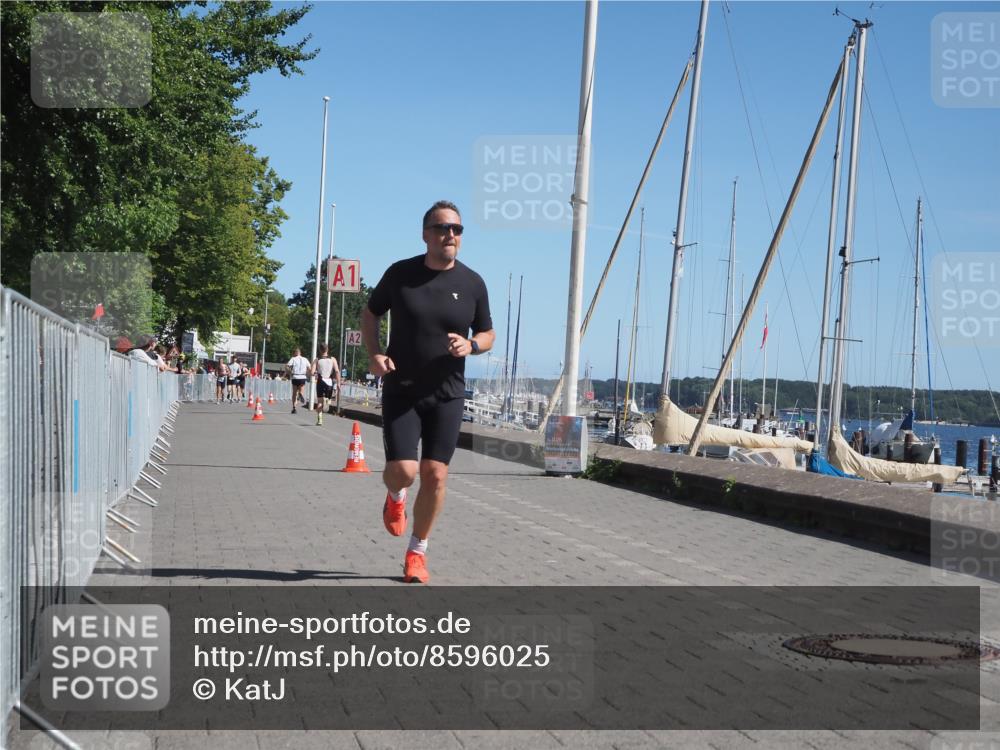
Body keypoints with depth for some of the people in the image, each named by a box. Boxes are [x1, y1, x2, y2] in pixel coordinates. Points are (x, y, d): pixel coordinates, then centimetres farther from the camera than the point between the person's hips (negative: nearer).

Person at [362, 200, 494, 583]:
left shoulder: (472, 283, -1)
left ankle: (417, 552, 17)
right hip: (400, 391, -1)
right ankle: (395, 497, 27)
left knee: (435, 475, -2)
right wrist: (374, 354, -7)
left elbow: (488, 334, 10)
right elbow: (370, 313, 10)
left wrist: (471, 345, -14)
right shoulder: (400, 273, -4)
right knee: (403, 471, -12)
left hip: (446, 394, 1)